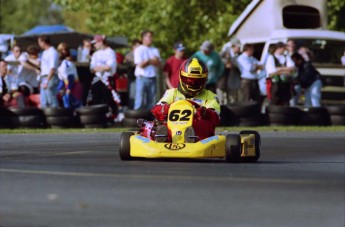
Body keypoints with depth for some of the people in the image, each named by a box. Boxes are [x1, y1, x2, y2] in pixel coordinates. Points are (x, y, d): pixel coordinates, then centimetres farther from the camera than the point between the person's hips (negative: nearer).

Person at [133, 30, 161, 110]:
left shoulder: (155, 50, 16)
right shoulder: (139, 50, 0)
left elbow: (159, 64, 7)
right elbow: (140, 64, -10)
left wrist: (148, 61, -9)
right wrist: (152, 61, 0)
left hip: (152, 79, 5)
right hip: (142, 78, -5)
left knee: (151, 102, 4)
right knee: (140, 102, -8)